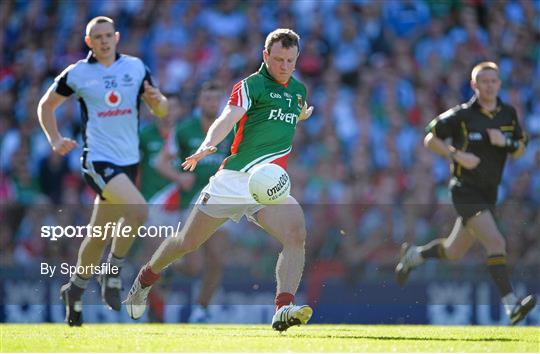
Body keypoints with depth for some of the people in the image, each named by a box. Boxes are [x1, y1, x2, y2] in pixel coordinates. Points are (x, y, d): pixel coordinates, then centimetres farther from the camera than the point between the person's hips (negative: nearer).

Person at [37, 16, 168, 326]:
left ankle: (76, 289, 31)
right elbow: (46, 105, 11)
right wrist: (56, 139, -3)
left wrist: (158, 99, -15)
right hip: (98, 159, -4)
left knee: (100, 235, 12)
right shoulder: (77, 73, -1)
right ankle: (114, 271, -8)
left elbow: (161, 110, 9)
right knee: (139, 209, -27)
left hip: (128, 160, 4)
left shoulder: (136, 67, 6)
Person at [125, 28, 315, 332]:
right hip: (233, 180, -4)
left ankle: (284, 309, -34)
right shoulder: (252, 85, -6)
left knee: (296, 233, -25)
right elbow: (228, 118, -25)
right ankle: (147, 277, 38)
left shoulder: (299, 90, 15)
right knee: (187, 243, 9)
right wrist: (206, 146, -40)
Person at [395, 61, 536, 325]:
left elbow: (520, 150, 12)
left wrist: (506, 142, -10)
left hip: (488, 193, 7)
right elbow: (430, 139, -2)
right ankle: (511, 305, -27)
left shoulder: (508, 114, 6)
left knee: (454, 253, 17)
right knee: (496, 242, -24)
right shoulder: (462, 115, -9)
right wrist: (458, 155, -16)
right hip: (465, 191, -7)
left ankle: (412, 255, 45)